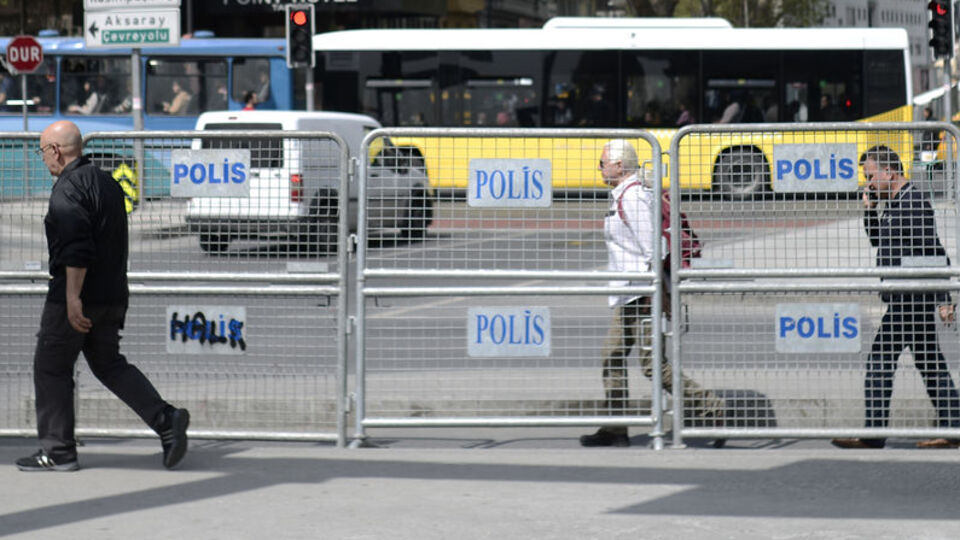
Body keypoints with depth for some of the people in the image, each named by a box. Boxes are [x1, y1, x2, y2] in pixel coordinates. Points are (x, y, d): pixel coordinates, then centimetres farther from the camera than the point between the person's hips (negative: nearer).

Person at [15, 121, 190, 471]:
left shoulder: (69, 188, -14)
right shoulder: (106, 182, 15)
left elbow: (77, 248, -24)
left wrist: (73, 297, -24)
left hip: (73, 300, -9)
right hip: (112, 296, 9)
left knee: (50, 368, 3)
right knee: (108, 364, 16)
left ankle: (58, 452, 7)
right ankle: (165, 420, -1)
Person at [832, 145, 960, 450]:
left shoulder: (913, 204, -15)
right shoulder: (895, 204, 15)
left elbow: (935, 253, -17)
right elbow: (878, 240, 29)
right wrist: (869, 209, 13)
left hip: (908, 300, -10)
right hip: (908, 300, 10)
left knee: (880, 362, -6)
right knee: (930, 364, 10)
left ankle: (873, 435, -4)